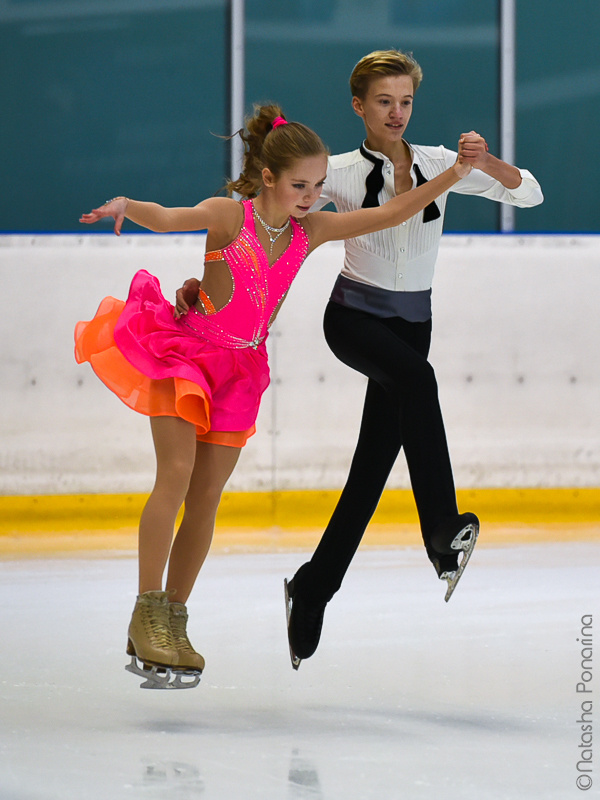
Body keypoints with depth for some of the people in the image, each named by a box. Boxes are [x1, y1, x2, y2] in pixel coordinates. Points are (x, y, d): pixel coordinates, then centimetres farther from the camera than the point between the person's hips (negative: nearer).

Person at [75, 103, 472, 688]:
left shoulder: (311, 230, -1)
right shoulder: (230, 215, -16)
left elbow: (389, 214, 0)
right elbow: (169, 220, -31)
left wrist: (453, 176, -7)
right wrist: (126, 207, -52)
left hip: (239, 366, 5)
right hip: (182, 350, -5)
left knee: (207, 496, 3)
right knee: (177, 471, -17)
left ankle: (173, 623, 11)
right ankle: (147, 613, -13)